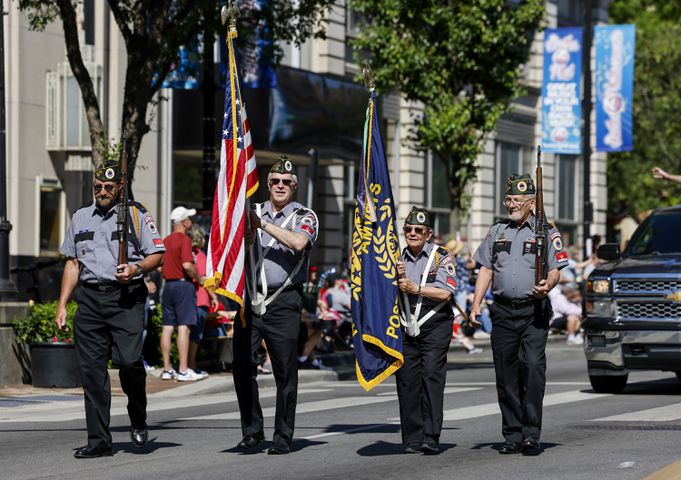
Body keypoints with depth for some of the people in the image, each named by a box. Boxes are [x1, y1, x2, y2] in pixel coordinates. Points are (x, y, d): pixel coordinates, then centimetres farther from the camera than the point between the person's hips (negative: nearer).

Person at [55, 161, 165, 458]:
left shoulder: (136, 215, 7)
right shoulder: (81, 217, 19)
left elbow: (157, 254, 4)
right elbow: (72, 263, 21)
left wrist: (136, 269, -16)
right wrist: (62, 305, 14)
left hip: (126, 298, -4)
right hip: (90, 298, 4)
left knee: (129, 360, -18)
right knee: (91, 369, -1)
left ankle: (138, 419, 9)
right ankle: (98, 441, 3)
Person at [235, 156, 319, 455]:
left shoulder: (305, 216, 5)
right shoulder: (254, 213, 15)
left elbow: (299, 242, -16)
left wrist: (263, 225, -15)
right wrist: (245, 238, -18)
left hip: (283, 302, -3)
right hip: (250, 299, 3)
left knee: (285, 370, -3)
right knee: (242, 365, -1)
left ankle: (283, 437, 3)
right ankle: (252, 431, 9)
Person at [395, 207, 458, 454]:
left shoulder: (441, 257, 1)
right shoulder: (398, 259, 14)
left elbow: (446, 293, -10)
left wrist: (415, 288, -15)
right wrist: (396, 279, -6)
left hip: (435, 325, -4)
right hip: (405, 326, 4)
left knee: (431, 376, -15)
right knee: (406, 380, -2)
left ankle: (431, 438, -17)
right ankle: (411, 440, 3)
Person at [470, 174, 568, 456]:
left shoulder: (546, 231, 5)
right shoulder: (497, 232, 17)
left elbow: (555, 269, 0)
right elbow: (485, 269, 15)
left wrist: (547, 286, -22)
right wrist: (476, 304, 5)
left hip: (533, 310, -4)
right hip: (503, 311, 4)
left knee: (533, 366, -15)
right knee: (505, 374, 3)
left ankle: (531, 434, -13)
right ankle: (513, 436, 8)